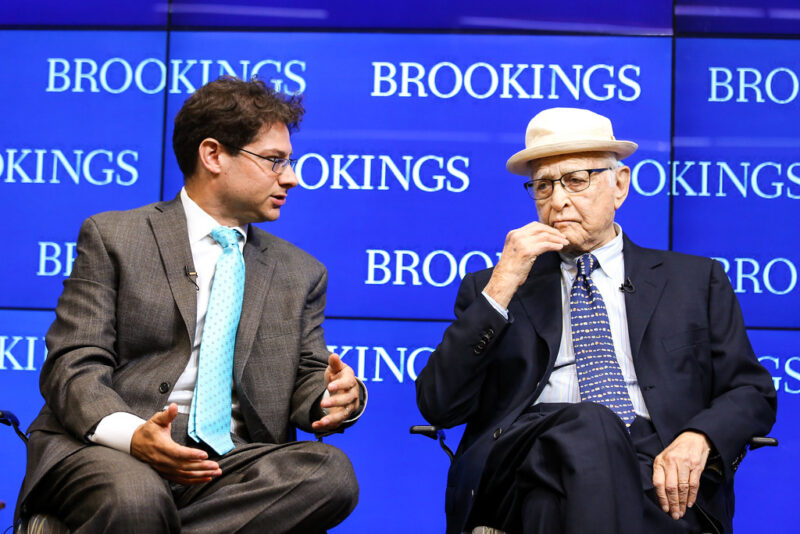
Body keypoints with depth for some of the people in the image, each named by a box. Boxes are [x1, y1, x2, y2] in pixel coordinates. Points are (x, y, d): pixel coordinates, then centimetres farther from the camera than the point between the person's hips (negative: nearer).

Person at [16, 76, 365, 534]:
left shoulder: (301, 273, 21)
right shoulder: (112, 236, 8)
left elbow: (307, 377, 17)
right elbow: (74, 364, -1)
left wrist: (338, 396, -9)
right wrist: (130, 434, -22)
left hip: (233, 462, 5)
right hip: (108, 450, -5)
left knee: (330, 471, -29)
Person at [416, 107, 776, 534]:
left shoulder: (696, 280, 20)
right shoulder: (490, 288, 19)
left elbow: (753, 393, 15)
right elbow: (438, 406, 7)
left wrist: (699, 439, -9)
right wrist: (501, 288, -2)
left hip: (653, 473, -1)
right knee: (586, 422, -33)